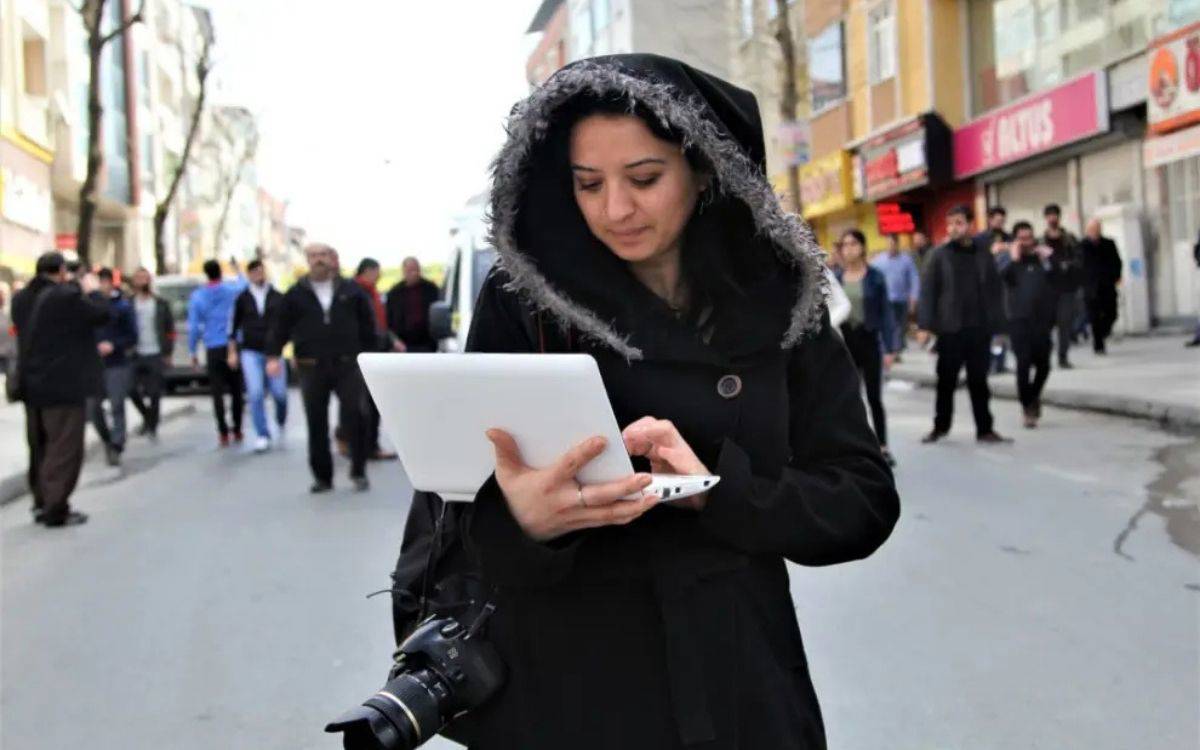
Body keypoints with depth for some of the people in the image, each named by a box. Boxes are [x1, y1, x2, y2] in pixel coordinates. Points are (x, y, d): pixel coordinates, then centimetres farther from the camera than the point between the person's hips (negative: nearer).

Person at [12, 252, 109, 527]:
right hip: (63, 385, -8)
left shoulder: (21, 298, 8)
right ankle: (56, 509, -5)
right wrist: (91, 291, 8)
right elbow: (102, 313, -8)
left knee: (39, 448, 16)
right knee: (64, 449, -3)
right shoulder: (66, 297, -17)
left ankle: (41, 503, 22)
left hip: (31, 384, 8)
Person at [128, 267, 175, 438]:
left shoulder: (161, 304, 6)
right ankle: (147, 417, 23)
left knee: (154, 393, 1)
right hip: (135, 355, 0)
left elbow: (170, 329, 6)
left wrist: (168, 353, 0)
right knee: (132, 390, -2)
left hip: (156, 355, 0)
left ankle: (152, 426, 14)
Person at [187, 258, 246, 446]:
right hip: (233, 346, 0)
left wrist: (192, 352, 6)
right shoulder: (231, 289, -2)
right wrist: (238, 271, 39)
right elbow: (244, 285, 22)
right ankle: (237, 430, 12)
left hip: (213, 349, 0)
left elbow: (193, 326, -2)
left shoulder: (197, 296, -2)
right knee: (236, 389, 9)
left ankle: (223, 432, 1)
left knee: (217, 392, 4)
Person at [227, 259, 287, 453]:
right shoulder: (242, 299, 6)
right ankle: (262, 436, -1)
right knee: (255, 394, -8)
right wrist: (232, 352, 8)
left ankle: (281, 423, 29)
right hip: (250, 352, 0)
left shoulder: (278, 298, 5)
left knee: (279, 393, -1)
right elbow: (234, 326, 11)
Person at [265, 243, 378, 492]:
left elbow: (367, 325, 11)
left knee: (356, 416, -9)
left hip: (347, 364, -1)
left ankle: (358, 472, 4)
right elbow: (280, 327, 5)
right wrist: (273, 355, -7)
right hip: (312, 368, 1)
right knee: (316, 424, 4)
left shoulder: (351, 290, 8)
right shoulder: (295, 294, 7)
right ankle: (322, 476, 15)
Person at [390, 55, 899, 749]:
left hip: (735, 683, 2)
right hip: (554, 691, -1)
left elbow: (866, 503, -5)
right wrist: (519, 520, -31)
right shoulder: (520, 301, -7)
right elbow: (450, 513, -9)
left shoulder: (777, 302, -3)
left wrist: (719, 489, -22)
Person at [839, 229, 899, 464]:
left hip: (868, 339, -2)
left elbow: (886, 313, -3)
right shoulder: (836, 278, 3)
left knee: (874, 397, 2)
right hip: (844, 341, 2)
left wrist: (890, 347, -8)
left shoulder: (876, 277, -3)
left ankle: (882, 447, 12)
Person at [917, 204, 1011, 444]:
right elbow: (927, 291, -3)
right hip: (949, 330, -1)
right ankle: (940, 426, 21)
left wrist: (996, 324, 4)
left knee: (979, 381, 7)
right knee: (946, 381, 7)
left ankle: (984, 429, 14)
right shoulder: (940, 255, 0)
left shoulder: (983, 254, 7)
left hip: (979, 329, 2)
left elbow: (994, 291, 9)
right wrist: (925, 325, -10)